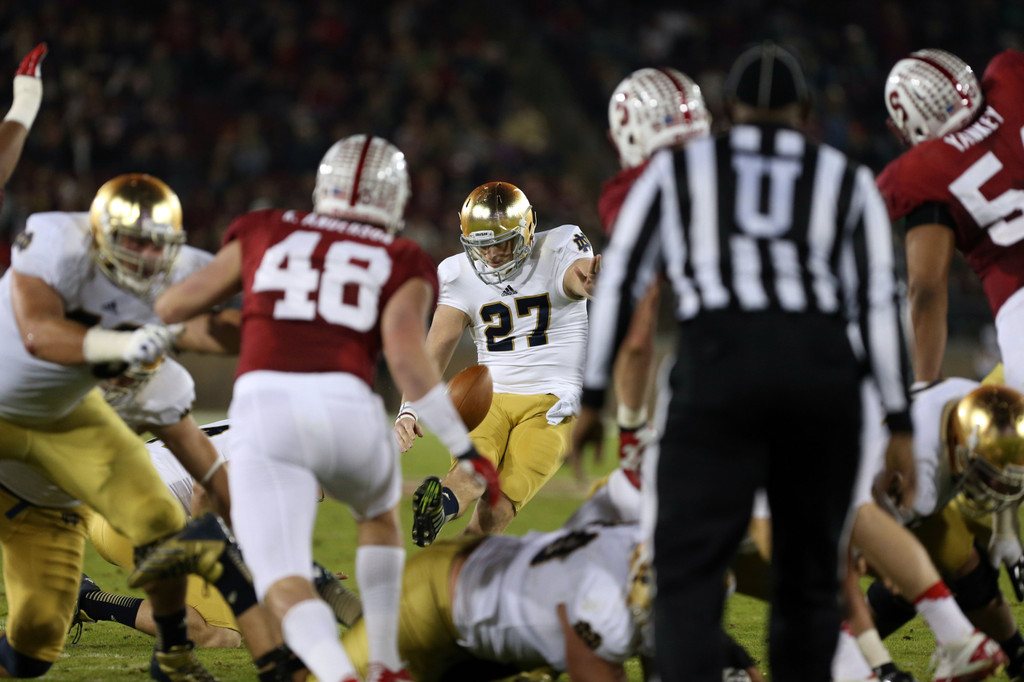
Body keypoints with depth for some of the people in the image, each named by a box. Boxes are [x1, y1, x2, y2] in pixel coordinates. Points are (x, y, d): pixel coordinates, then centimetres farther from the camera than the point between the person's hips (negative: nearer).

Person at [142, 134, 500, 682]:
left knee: (283, 584, -7)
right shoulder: (401, 265, 16)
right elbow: (406, 356, -2)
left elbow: (170, 307, 27)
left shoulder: (263, 235, 22)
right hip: (345, 406, 1)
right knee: (379, 513, 34)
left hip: (264, 407, -1)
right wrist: (464, 449, 0)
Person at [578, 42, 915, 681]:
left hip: (721, 368, -2)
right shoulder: (847, 181, 18)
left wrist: (591, 401, 16)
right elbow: (880, 304, 9)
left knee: (690, 577, -7)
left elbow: (619, 284, 12)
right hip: (824, 375, 2)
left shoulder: (677, 170, 17)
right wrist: (901, 430, 8)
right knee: (809, 578, 16)